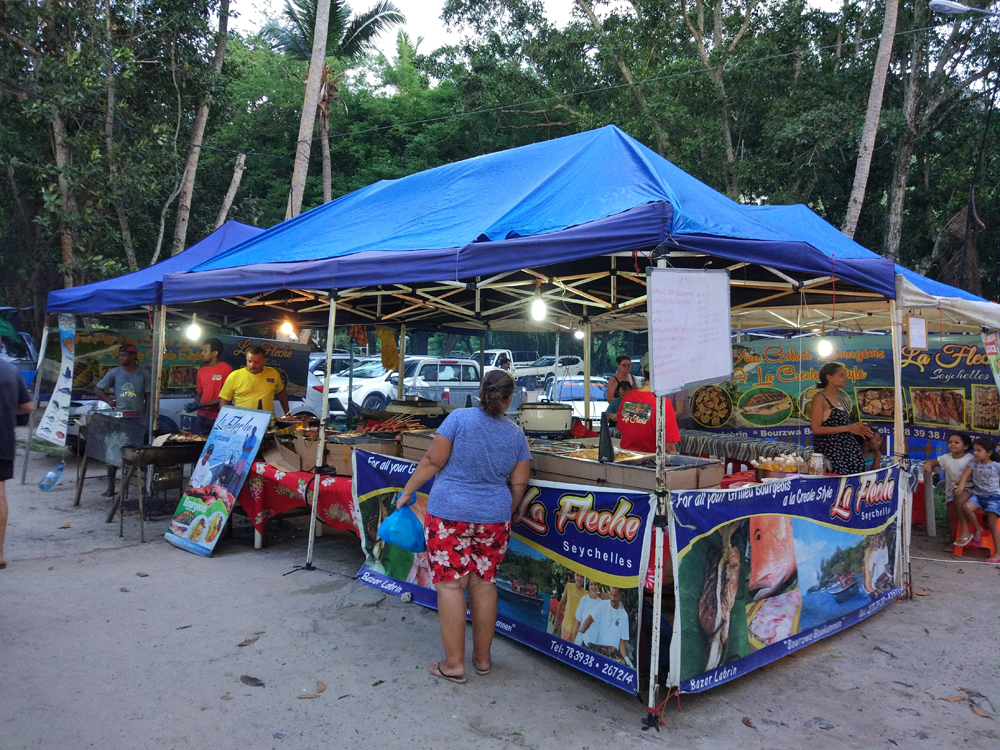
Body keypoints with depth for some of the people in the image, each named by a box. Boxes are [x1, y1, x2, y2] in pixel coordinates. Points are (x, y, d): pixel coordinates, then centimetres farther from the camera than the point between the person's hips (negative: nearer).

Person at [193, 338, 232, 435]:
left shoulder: (226, 369, -9)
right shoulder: (201, 370, 12)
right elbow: (199, 393, 19)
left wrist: (205, 404, -15)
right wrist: (195, 404, -2)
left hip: (219, 417, -6)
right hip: (202, 416, 6)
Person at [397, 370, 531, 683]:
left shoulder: (459, 418, -9)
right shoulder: (516, 435, 3)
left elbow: (433, 461, -10)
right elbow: (519, 485, 6)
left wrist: (407, 491, 3)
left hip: (449, 514, -4)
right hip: (494, 517, 4)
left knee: (450, 584, 3)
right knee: (483, 582, 14)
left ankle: (454, 664, 9)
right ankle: (482, 658, 25)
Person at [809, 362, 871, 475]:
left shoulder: (839, 397, 16)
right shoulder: (820, 398, -8)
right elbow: (817, 429, -15)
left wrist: (855, 428, 7)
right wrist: (847, 428, -14)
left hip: (848, 447, 8)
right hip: (830, 450, -8)